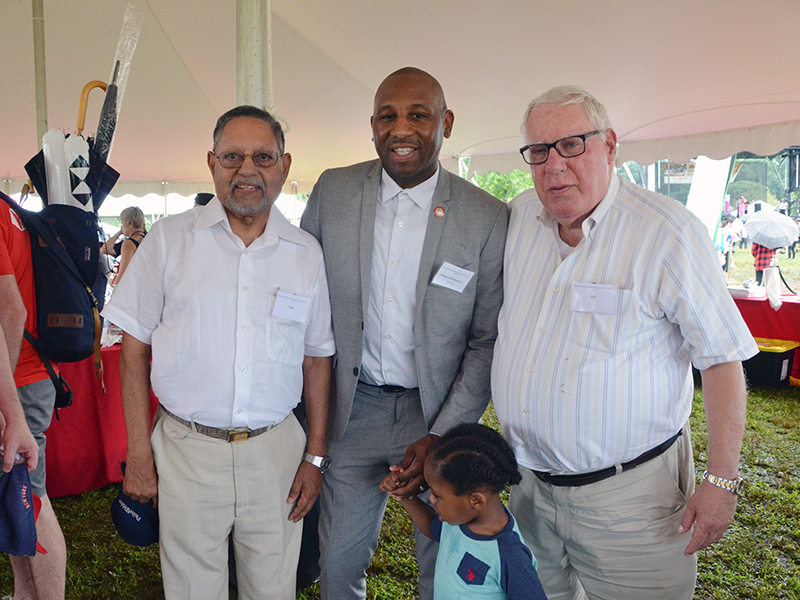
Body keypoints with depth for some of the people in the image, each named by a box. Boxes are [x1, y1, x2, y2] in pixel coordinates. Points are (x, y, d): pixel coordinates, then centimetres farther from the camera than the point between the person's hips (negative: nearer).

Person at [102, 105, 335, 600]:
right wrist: (138, 453, -3)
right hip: (186, 448, -1)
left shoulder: (306, 253, 3)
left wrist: (315, 456, 4)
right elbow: (134, 347, 0)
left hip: (275, 449, 1)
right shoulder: (169, 239, -2)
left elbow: (317, 358, 7)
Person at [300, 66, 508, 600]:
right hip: (353, 410, 2)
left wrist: (442, 437, -13)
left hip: (440, 414, -1)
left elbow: (488, 342, -6)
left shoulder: (488, 219, -10)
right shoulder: (332, 192, -3)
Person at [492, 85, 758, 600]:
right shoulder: (519, 217, 0)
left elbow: (722, 359, -13)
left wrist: (723, 480, -13)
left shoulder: (669, 234, -17)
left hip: (626, 495, -5)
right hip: (529, 480, 5)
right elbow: (489, 325, 14)